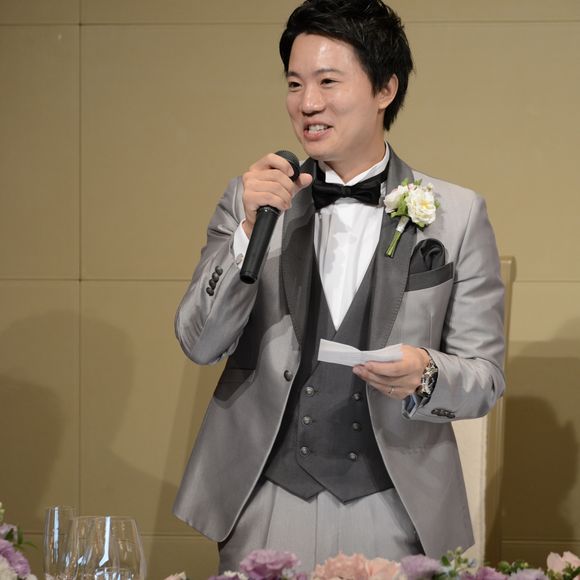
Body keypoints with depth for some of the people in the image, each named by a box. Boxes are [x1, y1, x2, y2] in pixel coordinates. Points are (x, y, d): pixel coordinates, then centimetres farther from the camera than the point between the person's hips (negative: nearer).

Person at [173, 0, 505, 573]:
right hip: (263, 509, 1)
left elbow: (485, 375, 1)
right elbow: (199, 344, -4)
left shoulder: (458, 215, -2)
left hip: (390, 518, -1)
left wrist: (425, 376, -21)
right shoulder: (249, 199, 2)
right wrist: (251, 230, -17)